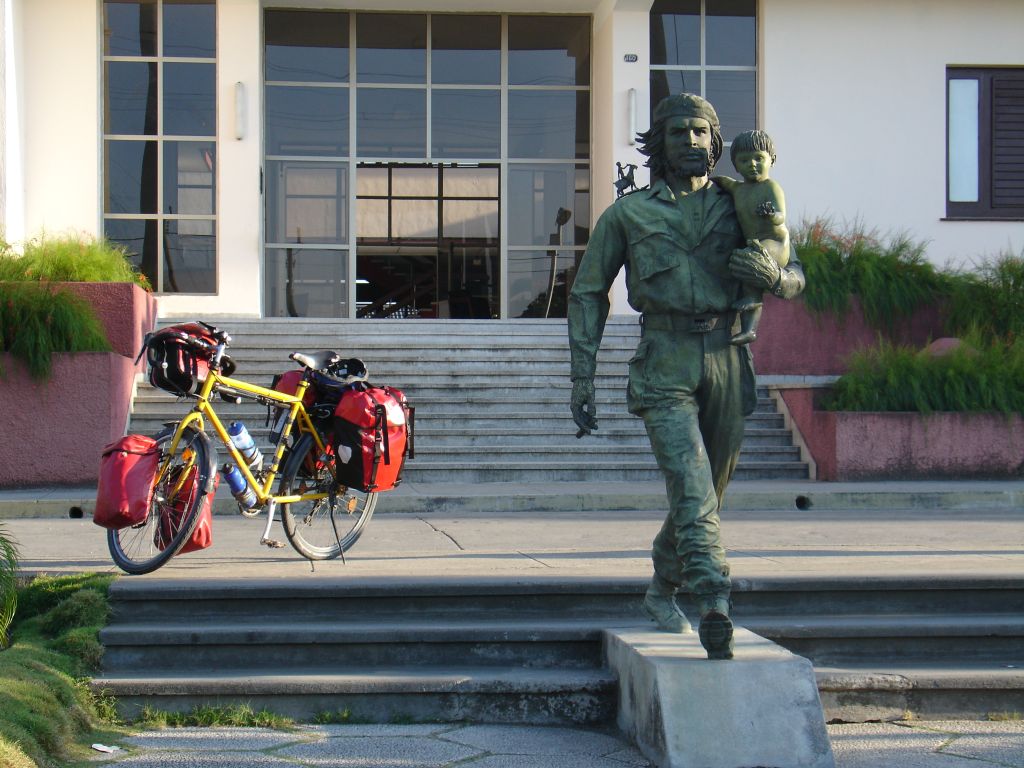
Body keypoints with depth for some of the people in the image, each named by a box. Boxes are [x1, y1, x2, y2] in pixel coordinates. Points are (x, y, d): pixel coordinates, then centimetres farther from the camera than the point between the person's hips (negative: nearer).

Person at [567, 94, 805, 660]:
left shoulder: (734, 207, 13)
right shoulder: (626, 214, 8)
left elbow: (795, 278, 18)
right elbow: (589, 293, 13)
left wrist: (773, 275, -8)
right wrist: (582, 378, 6)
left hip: (726, 363, 3)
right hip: (665, 367, -3)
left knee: (707, 490, 11)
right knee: (691, 487, -18)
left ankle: (662, 591, 32)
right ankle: (715, 604, -28)